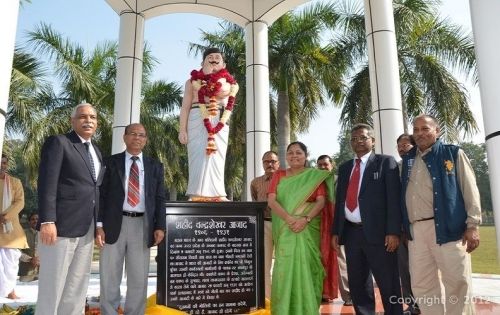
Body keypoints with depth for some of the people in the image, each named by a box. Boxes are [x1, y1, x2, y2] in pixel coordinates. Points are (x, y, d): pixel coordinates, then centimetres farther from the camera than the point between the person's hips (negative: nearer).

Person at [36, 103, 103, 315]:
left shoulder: (96, 150, 18)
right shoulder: (58, 142, -3)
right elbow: (47, 183, -12)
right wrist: (47, 221, -21)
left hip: (87, 228, 7)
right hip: (61, 226, -7)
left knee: (78, 286, 13)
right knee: (52, 286, 1)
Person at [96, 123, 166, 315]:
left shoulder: (155, 167, 9)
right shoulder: (111, 163, 5)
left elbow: (160, 199, 6)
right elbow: (101, 195, 1)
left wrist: (160, 226, -4)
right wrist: (99, 225, -9)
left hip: (142, 225, 1)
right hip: (114, 224, -1)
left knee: (139, 279, 9)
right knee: (109, 278, 8)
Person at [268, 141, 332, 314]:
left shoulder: (315, 176, 6)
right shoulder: (278, 175, 9)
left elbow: (321, 201, -4)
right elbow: (271, 200, -2)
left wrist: (305, 219, -19)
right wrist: (289, 219, -17)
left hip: (308, 228, -1)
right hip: (284, 229, 1)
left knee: (306, 266, -1)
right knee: (284, 267, -2)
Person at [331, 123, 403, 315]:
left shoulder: (386, 162, 0)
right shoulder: (344, 168, 15)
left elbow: (394, 198, -7)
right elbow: (339, 201, 14)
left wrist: (393, 232, -15)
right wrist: (335, 231, 8)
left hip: (377, 231, -5)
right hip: (351, 232, 5)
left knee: (389, 285, 4)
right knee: (357, 284, 13)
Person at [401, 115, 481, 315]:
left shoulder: (453, 154, 4)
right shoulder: (408, 159, 16)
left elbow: (470, 191, -1)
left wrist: (472, 225, -8)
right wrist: (403, 227, 15)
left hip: (447, 228, -4)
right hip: (415, 230, 5)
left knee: (457, 283, 0)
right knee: (421, 285, 8)